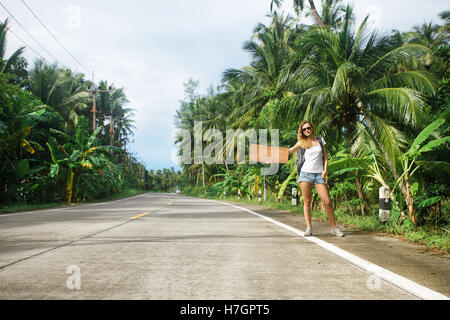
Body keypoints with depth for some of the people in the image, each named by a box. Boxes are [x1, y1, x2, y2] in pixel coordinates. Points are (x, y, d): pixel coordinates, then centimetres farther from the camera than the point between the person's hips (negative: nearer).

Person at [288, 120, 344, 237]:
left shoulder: (321, 140, 13)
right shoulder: (302, 142, 9)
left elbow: (325, 158, 13)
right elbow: (290, 151, -7)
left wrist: (325, 170, -2)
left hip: (319, 174, 0)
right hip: (306, 173, 0)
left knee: (327, 202, -5)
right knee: (307, 202, -2)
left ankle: (334, 228, 4)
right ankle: (309, 228, 4)